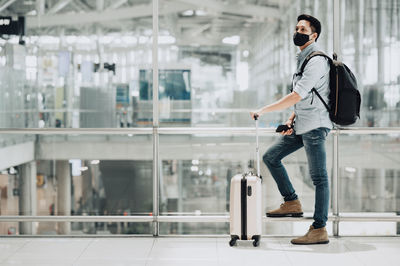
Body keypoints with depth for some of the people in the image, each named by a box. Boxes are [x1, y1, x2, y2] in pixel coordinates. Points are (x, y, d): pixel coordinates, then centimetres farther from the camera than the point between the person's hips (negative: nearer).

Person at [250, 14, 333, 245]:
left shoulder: (317, 60, -14)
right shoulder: (303, 59, 18)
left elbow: (297, 96, -21)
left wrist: (263, 111, -17)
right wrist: (291, 120, 9)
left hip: (315, 126, -10)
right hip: (302, 126, 10)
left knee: (319, 177, -7)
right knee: (271, 157, 11)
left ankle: (320, 230, -5)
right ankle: (292, 203, 17)